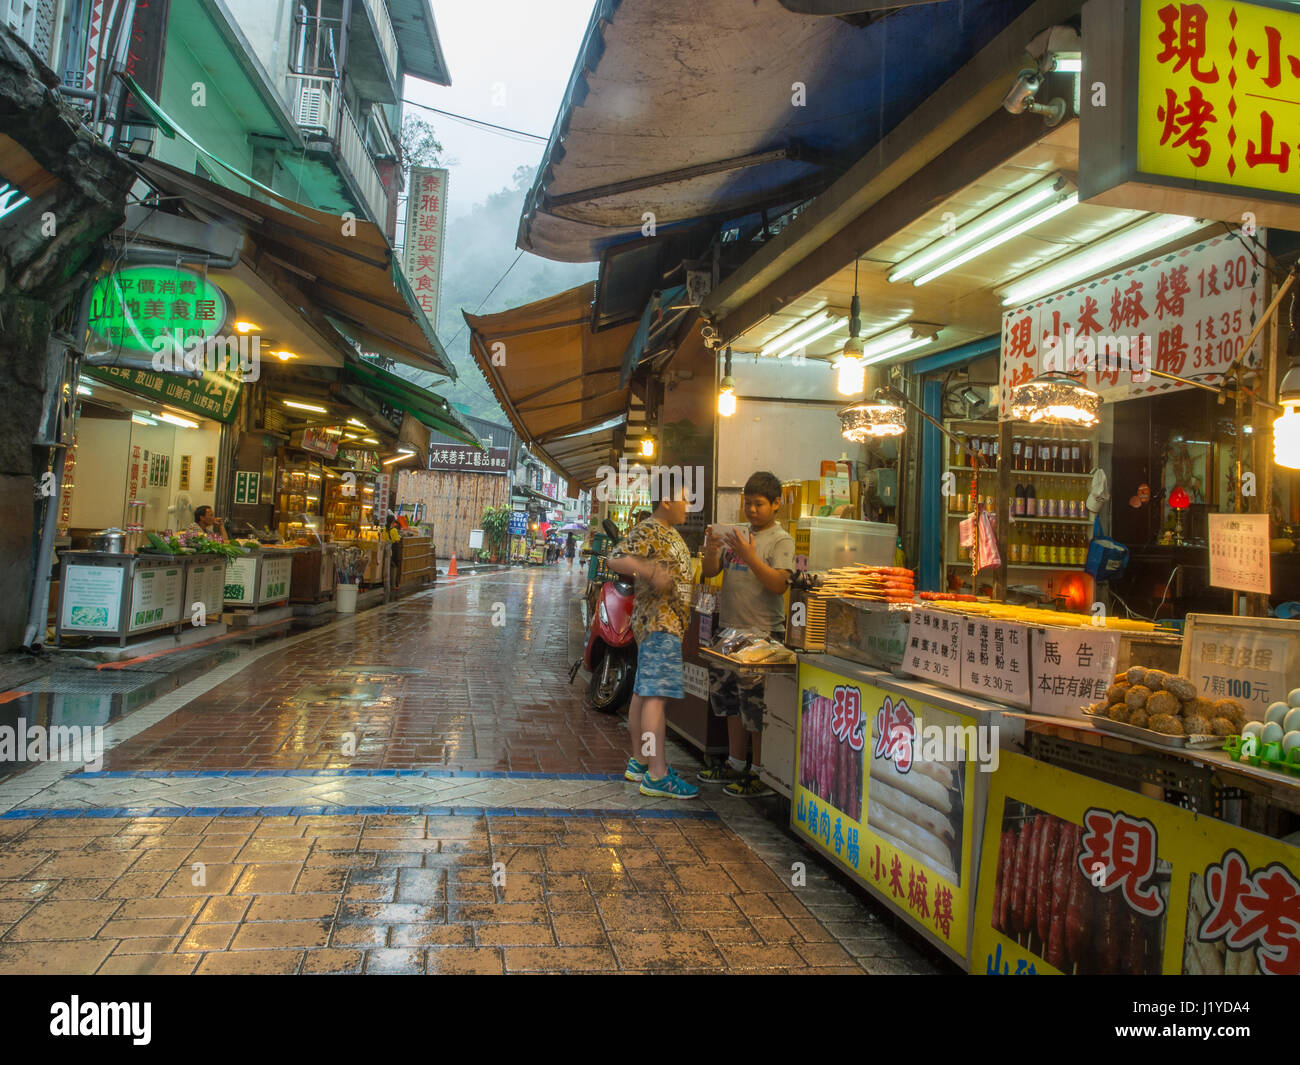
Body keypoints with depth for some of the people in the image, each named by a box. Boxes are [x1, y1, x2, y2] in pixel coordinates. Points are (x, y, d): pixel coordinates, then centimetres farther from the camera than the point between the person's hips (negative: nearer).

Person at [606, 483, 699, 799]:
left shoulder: (670, 533, 19)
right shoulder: (647, 531, -12)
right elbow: (616, 559, -25)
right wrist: (649, 571, -37)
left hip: (668, 623, 11)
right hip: (658, 623, -11)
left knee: (643, 692, 13)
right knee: (657, 695, -13)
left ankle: (640, 762, 19)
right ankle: (657, 775, -15)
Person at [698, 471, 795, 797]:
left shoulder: (781, 540, -6)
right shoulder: (736, 533, 13)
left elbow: (778, 584, -18)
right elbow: (710, 573, 11)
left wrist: (750, 556, -25)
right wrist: (711, 551, -9)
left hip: (762, 633, -7)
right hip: (731, 628, 7)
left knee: (756, 704, -4)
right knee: (730, 697, 15)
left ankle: (761, 774, 9)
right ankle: (736, 765, 29)